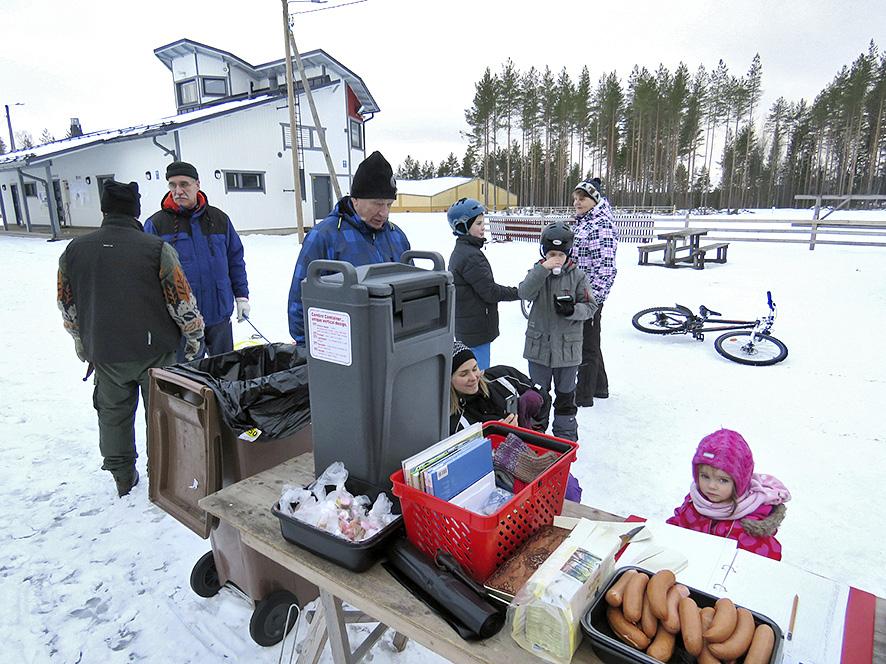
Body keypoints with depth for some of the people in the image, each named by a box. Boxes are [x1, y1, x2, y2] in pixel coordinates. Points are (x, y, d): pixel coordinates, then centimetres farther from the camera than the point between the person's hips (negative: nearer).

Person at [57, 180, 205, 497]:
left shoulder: (74, 250, 0)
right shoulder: (157, 248, -13)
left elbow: (67, 305, 10)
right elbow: (182, 300, -10)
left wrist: (81, 341, 25)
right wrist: (194, 334, 6)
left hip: (104, 354, 3)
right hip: (155, 350, -3)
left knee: (113, 415, 19)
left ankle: (123, 478, 31)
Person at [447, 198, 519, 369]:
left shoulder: (460, 251, 12)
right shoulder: (471, 255, -20)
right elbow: (490, 291, -19)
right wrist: (518, 292, -8)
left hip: (464, 327, 10)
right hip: (476, 329, -10)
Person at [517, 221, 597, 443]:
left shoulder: (577, 275, -4)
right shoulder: (537, 271, -3)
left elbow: (590, 306, -3)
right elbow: (524, 293, -21)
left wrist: (572, 310, -23)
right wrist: (543, 269, -29)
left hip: (568, 345, 0)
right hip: (539, 344, 1)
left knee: (565, 393, 14)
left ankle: (566, 433, 30)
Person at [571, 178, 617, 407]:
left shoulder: (602, 225, -15)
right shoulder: (581, 222, 13)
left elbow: (606, 266, -21)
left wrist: (593, 298, -22)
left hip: (590, 296, -9)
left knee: (587, 345, 2)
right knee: (589, 342, 19)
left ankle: (583, 395, 15)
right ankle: (599, 386, 35)